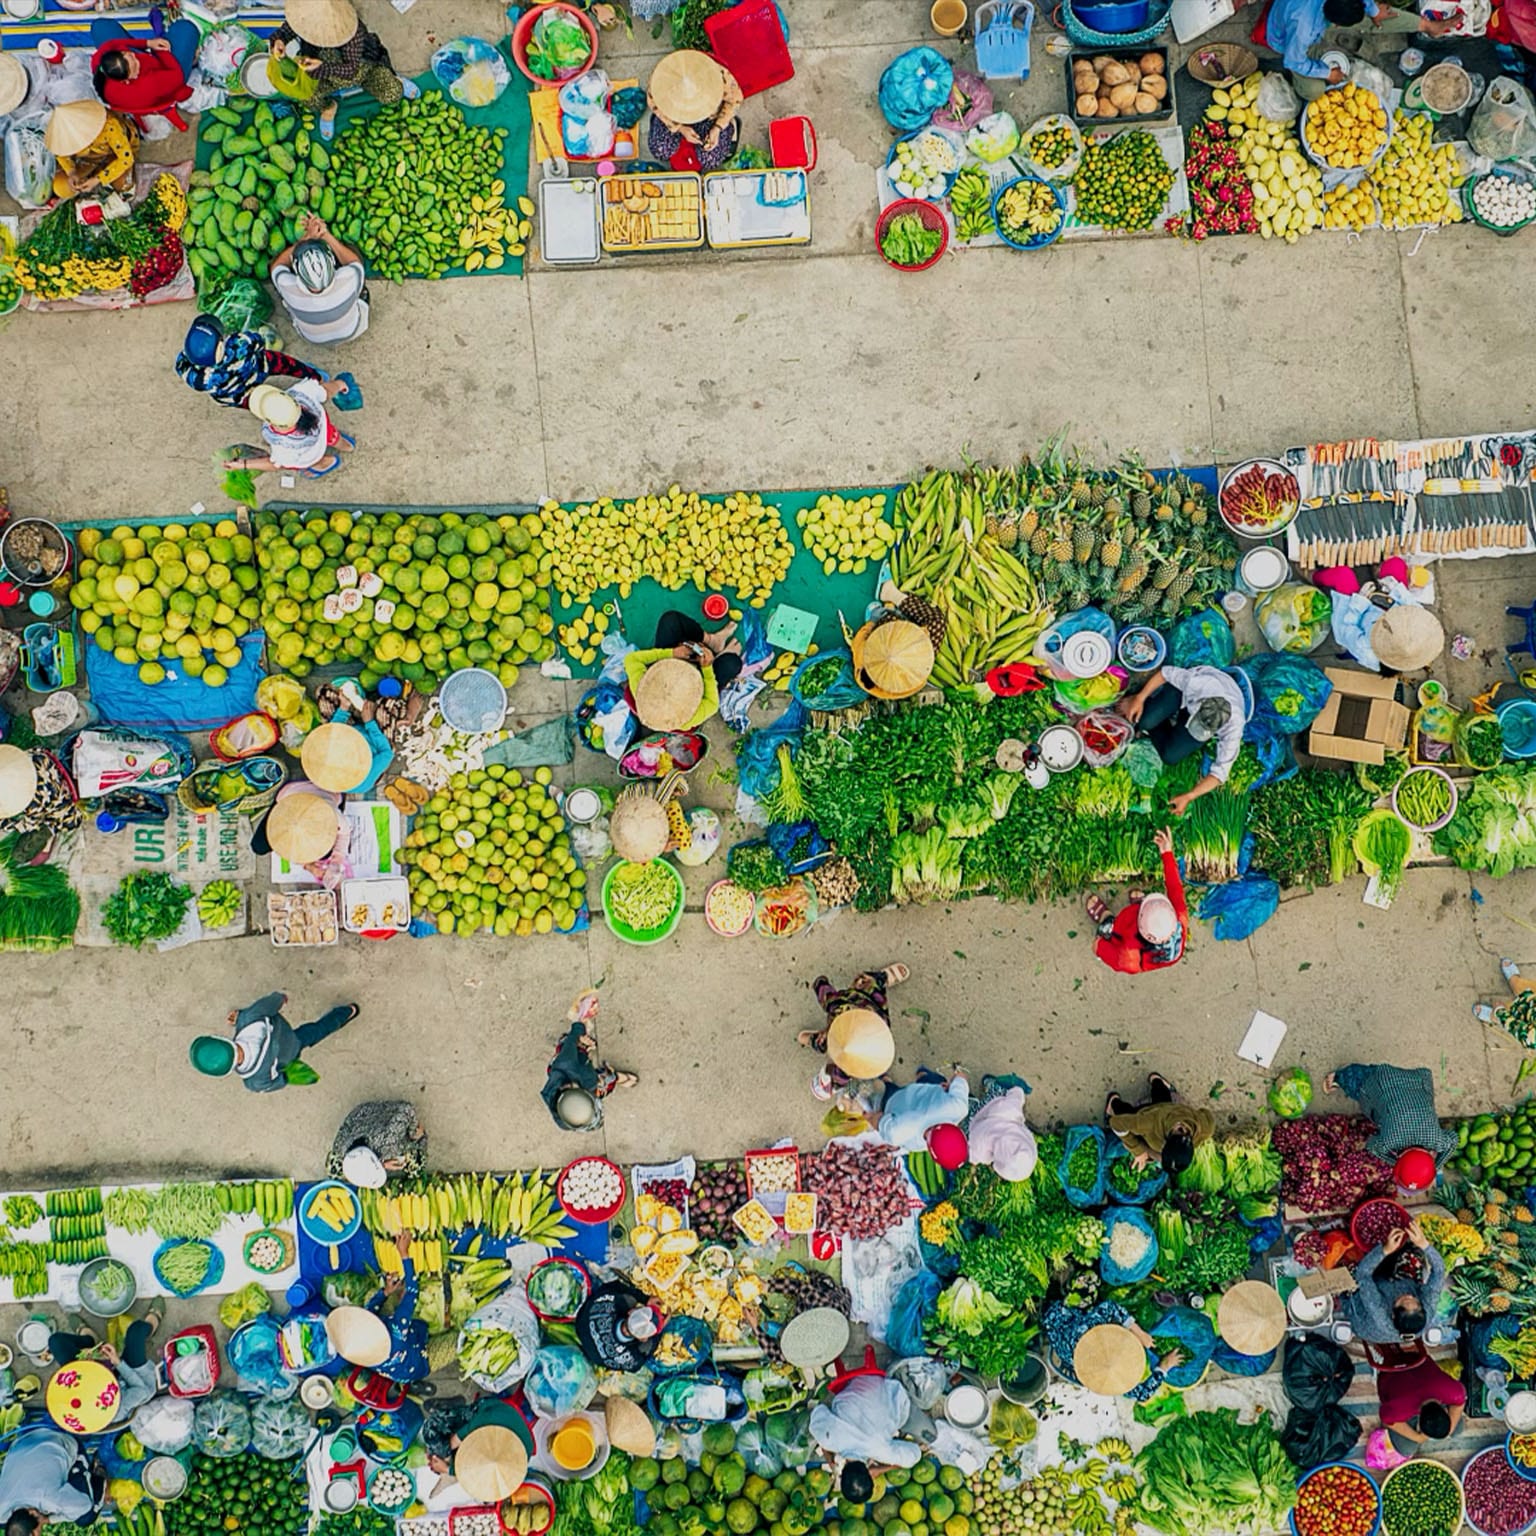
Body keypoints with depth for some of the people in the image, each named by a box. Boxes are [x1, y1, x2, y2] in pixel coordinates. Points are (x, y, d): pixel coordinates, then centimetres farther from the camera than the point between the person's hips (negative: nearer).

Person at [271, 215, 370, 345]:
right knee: (352, 250, 10)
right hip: (353, 332, 0)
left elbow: (277, 265, -14)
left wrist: (307, 237, -20)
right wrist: (327, 235, -21)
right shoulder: (348, 280, -44)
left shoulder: (289, 289, -41)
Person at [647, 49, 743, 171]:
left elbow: (734, 98, -18)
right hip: (673, 112, 1)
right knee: (660, 152, -13)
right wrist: (680, 128, -25)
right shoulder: (661, 77, -36)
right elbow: (653, 101, -16)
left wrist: (717, 128, -26)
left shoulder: (720, 75, -39)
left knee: (710, 161, -15)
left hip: (710, 116, -1)